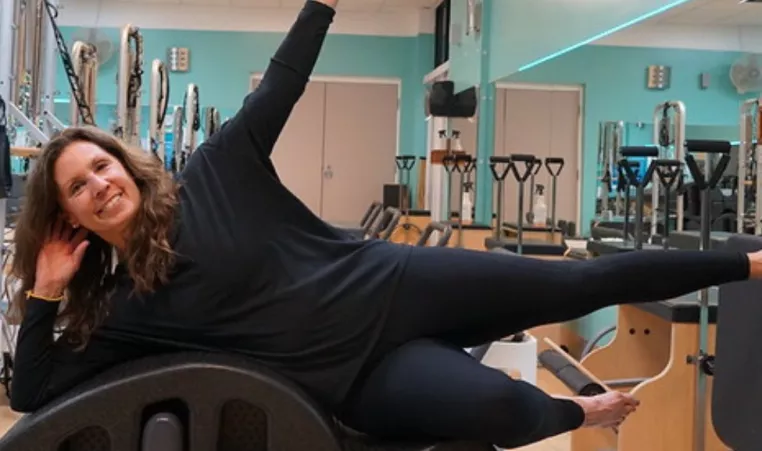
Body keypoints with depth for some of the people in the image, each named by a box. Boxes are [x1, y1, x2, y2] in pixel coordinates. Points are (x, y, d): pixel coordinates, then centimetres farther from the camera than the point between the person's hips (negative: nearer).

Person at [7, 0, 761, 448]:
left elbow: (279, 88, 0)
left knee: (578, 282, 1)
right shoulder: (119, 309, 2)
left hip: (392, 287, 1)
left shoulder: (210, 174, -2)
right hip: (362, 375, 0)